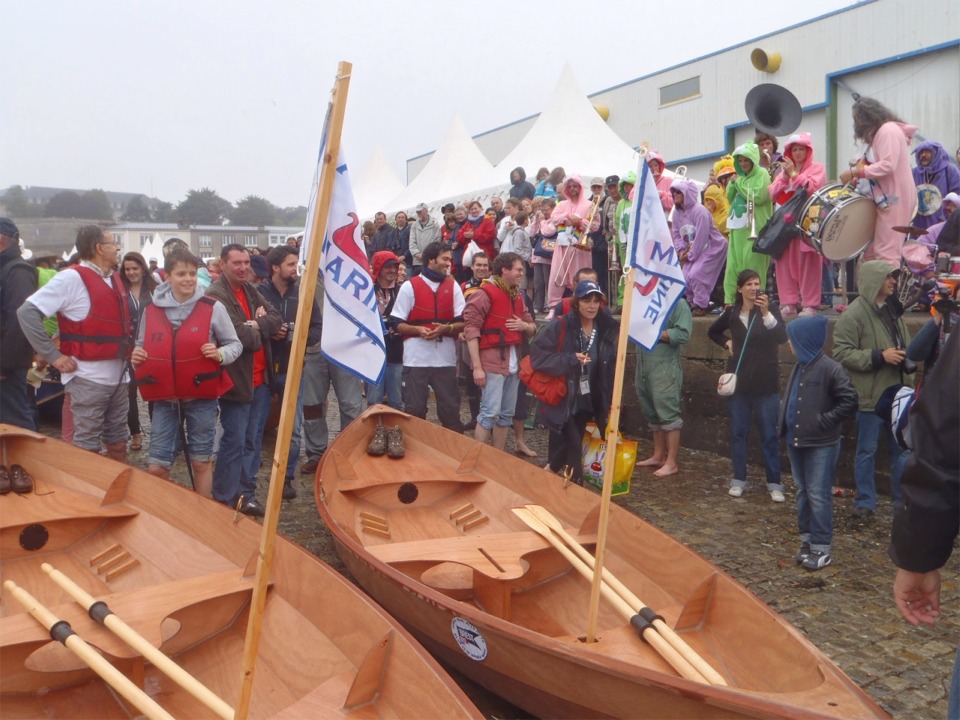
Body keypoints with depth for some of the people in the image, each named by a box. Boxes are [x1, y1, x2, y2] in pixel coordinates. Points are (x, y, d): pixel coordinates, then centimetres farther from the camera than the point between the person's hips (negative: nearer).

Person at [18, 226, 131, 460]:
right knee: (88, 447, 2)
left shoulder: (114, 279, 11)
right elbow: (27, 312, -16)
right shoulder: (73, 278, -12)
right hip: (88, 378, -7)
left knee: (118, 443, 16)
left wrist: (128, 350, 9)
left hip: (118, 377, 7)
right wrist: (53, 355, -16)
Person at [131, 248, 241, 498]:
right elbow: (142, 346, 16)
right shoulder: (151, 309, 2)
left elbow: (235, 344, 2)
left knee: (201, 461, 9)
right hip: (164, 397, 2)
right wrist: (136, 357, -6)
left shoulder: (212, 307, -5)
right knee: (156, 466, 3)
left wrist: (220, 355, -18)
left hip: (201, 396, -2)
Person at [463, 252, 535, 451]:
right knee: (490, 413, -11)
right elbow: (471, 330, -15)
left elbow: (532, 328, 22)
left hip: (513, 362, 8)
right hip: (492, 361, -8)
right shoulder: (486, 293, -9)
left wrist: (524, 325, -4)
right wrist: (477, 367, -20)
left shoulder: (517, 295, 16)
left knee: (506, 414, 11)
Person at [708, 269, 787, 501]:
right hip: (739, 381, 3)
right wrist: (727, 343, 6)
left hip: (766, 383, -3)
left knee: (769, 435, 1)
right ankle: (738, 480, 17)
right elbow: (713, 331, 24)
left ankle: (774, 484, 7)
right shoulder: (732, 313, 4)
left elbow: (782, 337, -22)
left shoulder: (770, 309, -5)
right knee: (738, 432, 8)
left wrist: (766, 313, -34)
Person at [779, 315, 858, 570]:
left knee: (818, 495, -2)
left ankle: (821, 546, 7)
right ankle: (807, 538, 26)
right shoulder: (800, 366, 10)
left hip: (821, 445, -8)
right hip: (796, 441, 8)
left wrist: (823, 421, -16)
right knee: (802, 492, 15)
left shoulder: (830, 369, -16)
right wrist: (784, 421, 8)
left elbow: (849, 402, -17)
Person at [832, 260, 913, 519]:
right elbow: (841, 352, -19)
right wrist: (880, 356, -21)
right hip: (871, 395, -7)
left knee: (902, 448, 14)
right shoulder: (854, 313, -13)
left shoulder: (892, 310, 11)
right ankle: (865, 502, 17)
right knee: (867, 451, 5)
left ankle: (902, 500, 26)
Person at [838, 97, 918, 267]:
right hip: (885, 199, 10)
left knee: (886, 254, -12)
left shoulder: (889, 130, -10)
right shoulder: (879, 133, 22)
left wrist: (855, 172, -18)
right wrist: (858, 177, 4)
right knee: (870, 252, 8)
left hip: (893, 199, -10)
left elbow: (888, 165, -22)